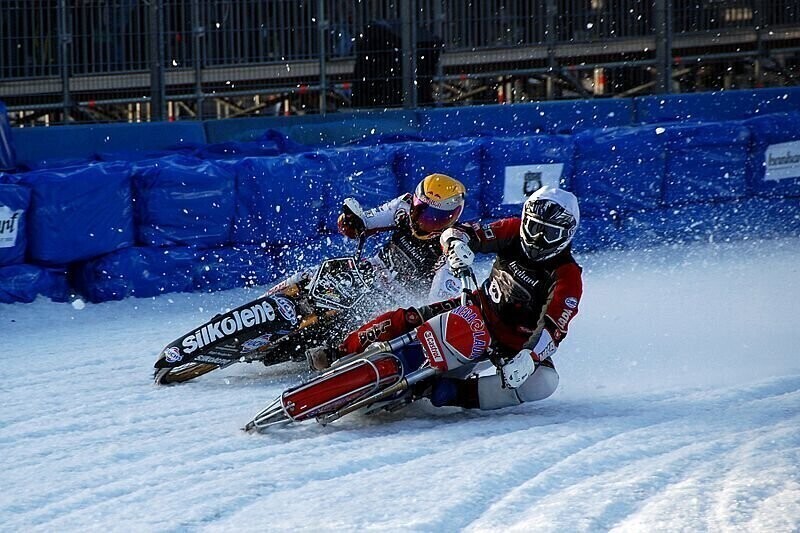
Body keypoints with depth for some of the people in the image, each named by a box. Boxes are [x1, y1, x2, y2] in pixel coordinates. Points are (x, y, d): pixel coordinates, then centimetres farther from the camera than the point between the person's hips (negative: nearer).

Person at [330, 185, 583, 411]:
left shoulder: (567, 276, -20)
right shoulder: (514, 232, -8)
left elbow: (552, 328, -30)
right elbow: (456, 233, -10)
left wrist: (529, 357, -48)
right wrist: (457, 244, -35)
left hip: (518, 342, -3)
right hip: (481, 311, 3)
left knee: (543, 382, -34)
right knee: (406, 319, -18)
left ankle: (455, 393, -37)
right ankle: (338, 355, -14)